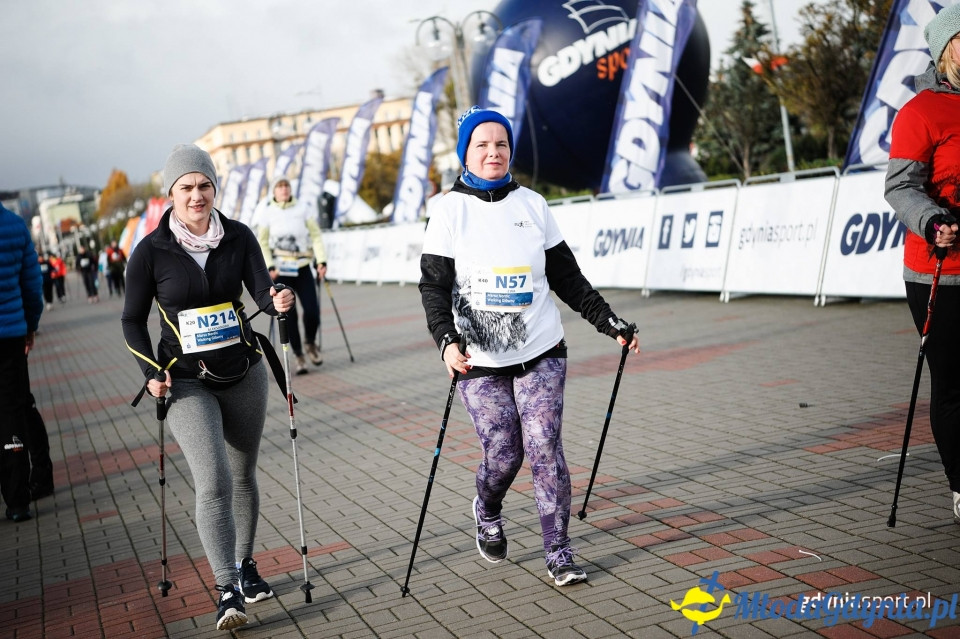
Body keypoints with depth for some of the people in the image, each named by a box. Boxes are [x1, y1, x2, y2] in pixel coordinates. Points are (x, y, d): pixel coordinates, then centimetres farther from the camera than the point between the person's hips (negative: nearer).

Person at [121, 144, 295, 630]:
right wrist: (151, 373, -11)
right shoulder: (151, 251, -7)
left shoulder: (239, 238, -2)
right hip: (186, 384, -3)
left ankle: (245, 563, 33)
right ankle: (227, 591, -12)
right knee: (214, 482, -15)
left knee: (243, 475, 14)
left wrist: (279, 302, -34)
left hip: (244, 375, 3)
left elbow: (262, 293, -11)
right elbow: (132, 321, 1)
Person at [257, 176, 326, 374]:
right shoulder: (268, 213, 1)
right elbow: (262, 243, 3)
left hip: (302, 268, 1)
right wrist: (270, 267, -8)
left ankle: (310, 343, 22)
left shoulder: (304, 208, 1)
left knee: (312, 311, -8)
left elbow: (316, 235, 1)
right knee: (289, 315, -1)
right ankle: (299, 357, 11)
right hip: (280, 270, -1)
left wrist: (321, 261, -8)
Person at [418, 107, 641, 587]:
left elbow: (566, 276, 12)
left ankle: (559, 553, 7)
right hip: (479, 359, -2)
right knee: (503, 453, -1)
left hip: (540, 352, 2)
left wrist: (609, 322, 7)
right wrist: (446, 340, -23)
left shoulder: (532, 204, 7)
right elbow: (433, 285, -7)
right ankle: (486, 513, 32)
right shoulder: (449, 209, 0)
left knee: (544, 448, -4)